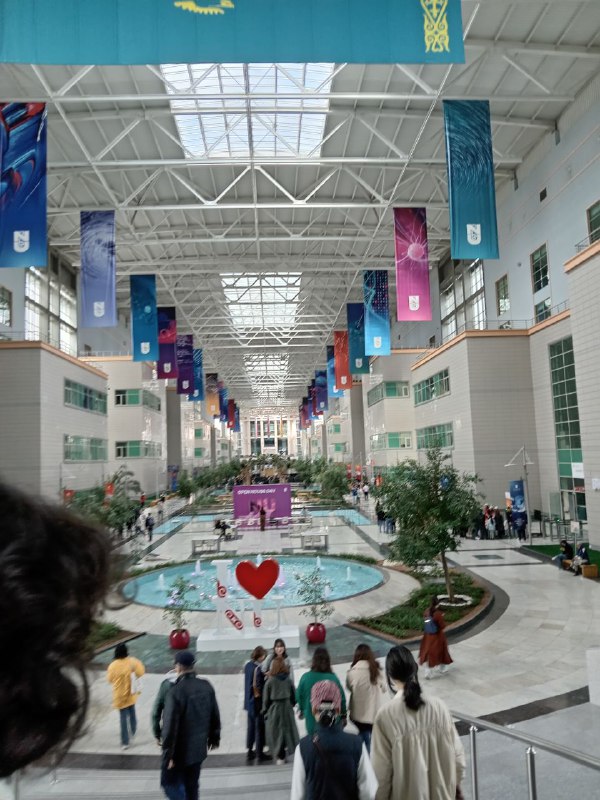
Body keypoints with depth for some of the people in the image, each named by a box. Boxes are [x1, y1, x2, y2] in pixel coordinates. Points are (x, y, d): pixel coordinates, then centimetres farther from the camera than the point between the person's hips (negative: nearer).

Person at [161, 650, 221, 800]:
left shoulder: (176, 691, -24)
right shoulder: (206, 686, -3)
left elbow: (170, 725, -23)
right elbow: (215, 715, 6)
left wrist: (168, 753, -15)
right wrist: (214, 737, 18)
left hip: (180, 750, -6)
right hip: (199, 747, 6)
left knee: (169, 782, 13)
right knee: (191, 785, 22)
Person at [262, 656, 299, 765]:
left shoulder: (269, 682, -11)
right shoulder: (289, 680, -4)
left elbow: (266, 699, -4)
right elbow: (294, 696, 4)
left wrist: (265, 711, 9)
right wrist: (292, 705, 19)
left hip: (274, 709, -2)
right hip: (287, 708, 2)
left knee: (277, 732, 9)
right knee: (289, 730, 15)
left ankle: (281, 756, 11)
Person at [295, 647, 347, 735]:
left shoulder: (306, 677, -13)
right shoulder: (333, 678, -14)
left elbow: (299, 697, 0)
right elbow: (342, 699, -5)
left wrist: (302, 710, 21)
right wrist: (343, 715, 13)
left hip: (312, 722, 0)